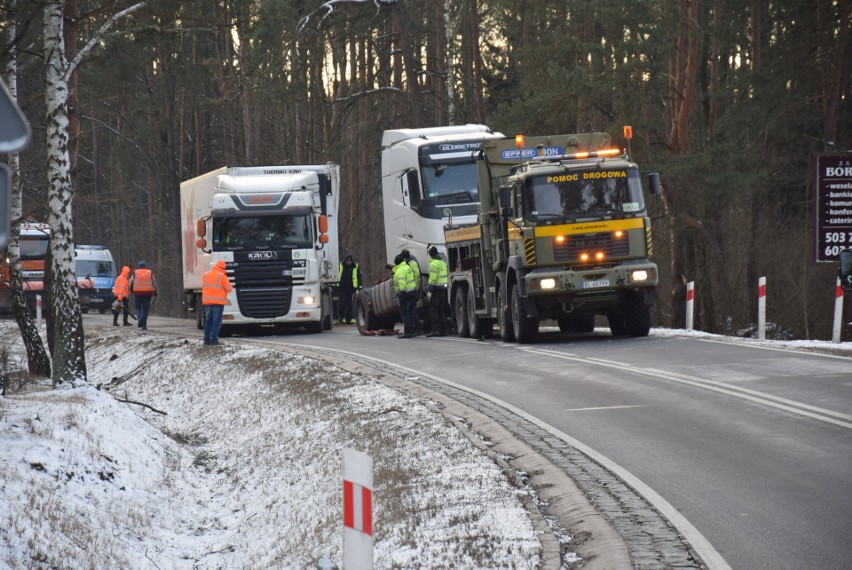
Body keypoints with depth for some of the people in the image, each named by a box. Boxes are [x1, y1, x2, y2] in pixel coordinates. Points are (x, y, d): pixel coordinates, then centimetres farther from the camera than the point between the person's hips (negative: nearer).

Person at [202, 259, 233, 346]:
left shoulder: (206, 275, 9)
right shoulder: (222, 276, -9)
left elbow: (203, 286, 15)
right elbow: (229, 288, -8)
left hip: (207, 302, 5)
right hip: (218, 302, -5)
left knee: (208, 321, 14)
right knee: (216, 321, -2)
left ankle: (206, 339, 13)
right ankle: (213, 340, -7)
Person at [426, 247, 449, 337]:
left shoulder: (434, 264, -12)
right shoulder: (443, 263, 17)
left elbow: (433, 279, -17)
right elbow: (447, 275, 21)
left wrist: (430, 291, -16)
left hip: (436, 289, -9)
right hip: (444, 289, 9)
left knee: (433, 310, -8)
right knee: (441, 311, 12)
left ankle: (436, 329, -15)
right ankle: (443, 330, 11)